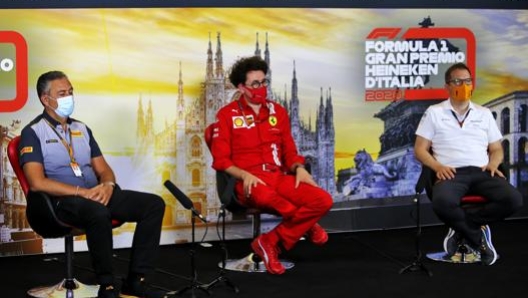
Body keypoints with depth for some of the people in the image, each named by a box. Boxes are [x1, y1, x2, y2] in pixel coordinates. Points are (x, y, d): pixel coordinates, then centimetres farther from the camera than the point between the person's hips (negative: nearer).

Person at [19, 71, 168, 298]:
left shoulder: (82, 129, 19)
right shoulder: (33, 132, -2)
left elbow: (103, 169, 19)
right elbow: (37, 183, -14)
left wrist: (108, 185, -7)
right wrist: (82, 192, -19)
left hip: (96, 195, 7)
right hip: (62, 201, -7)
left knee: (154, 204, -11)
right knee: (98, 213, -41)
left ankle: (135, 279, -10)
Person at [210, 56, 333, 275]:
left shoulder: (278, 112, 15)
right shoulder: (227, 115, 3)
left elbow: (289, 151, 17)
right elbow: (221, 159, -2)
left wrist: (299, 168, -6)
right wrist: (244, 174, -20)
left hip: (280, 177, 5)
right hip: (249, 182, -5)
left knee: (323, 200, -21)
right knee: (265, 196, -42)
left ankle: (271, 242, -13)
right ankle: (305, 224, -9)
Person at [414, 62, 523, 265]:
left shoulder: (484, 113, 22)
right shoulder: (434, 112, 12)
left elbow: (497, 149, 22)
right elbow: (420, 150, 8)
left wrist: (493, 164, -2)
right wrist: (438, 166, -12)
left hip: (481, 172, 3)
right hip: (452, 173, -3)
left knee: (513, 199, -28)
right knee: (443, 203, -40)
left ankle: (461, 229, -13)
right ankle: (478, 237, -13)